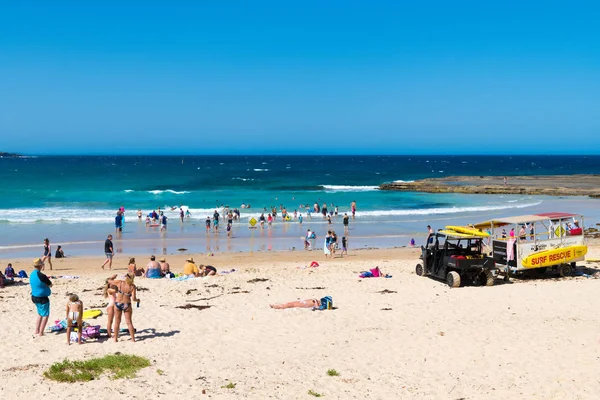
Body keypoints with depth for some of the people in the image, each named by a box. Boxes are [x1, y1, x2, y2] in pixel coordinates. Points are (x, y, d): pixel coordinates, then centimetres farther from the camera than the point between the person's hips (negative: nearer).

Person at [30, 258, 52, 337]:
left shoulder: (32, 274, 3)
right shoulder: (41, 276, -23)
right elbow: (50, 285, -11)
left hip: (34, 297, 9)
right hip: (42, 298, -9)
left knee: (40, 314, 22)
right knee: (45, 315, 3)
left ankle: (37, 331, 25)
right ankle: (40, 333, 2)